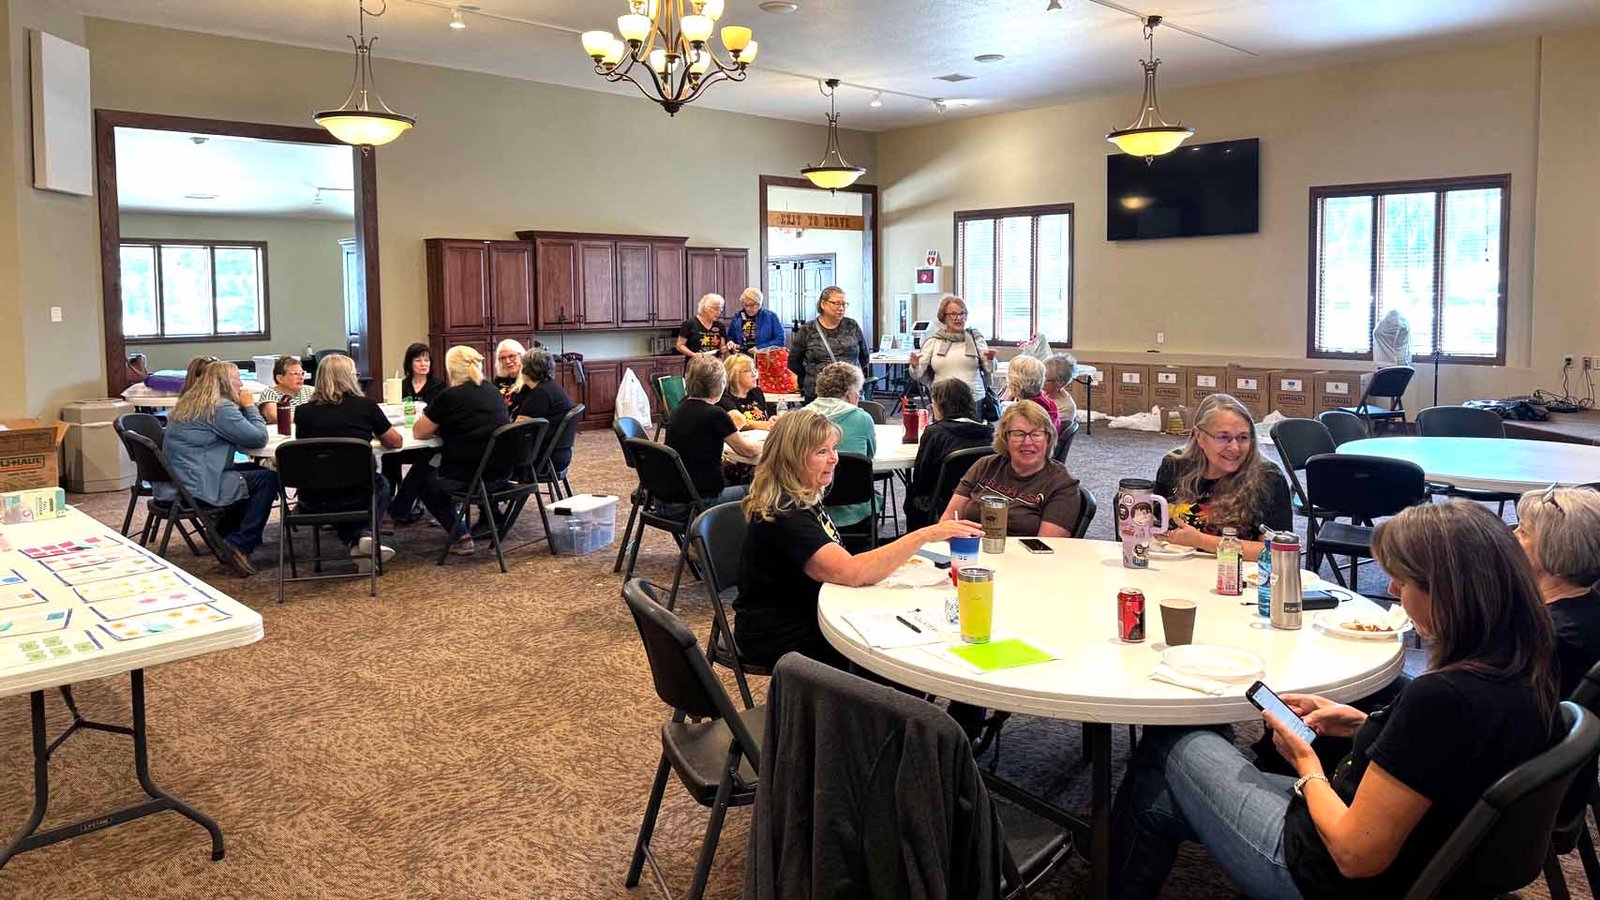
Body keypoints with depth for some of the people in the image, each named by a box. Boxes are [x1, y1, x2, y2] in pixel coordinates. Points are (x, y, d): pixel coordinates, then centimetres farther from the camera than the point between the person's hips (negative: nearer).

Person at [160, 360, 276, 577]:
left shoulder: (190, 403, 16)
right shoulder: (219, 408, -14)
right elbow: (259, 437, -13)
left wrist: (244, 408, 13)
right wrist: (250, 406, 0)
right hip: (194, 490, -10)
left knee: (252, 470, 24)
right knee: (268, 479, -6)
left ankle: (225, 536, 23)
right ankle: (239, 545, -3)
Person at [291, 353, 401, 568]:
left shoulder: (304, 411, -2)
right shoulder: (365, 406, -4)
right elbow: (395, 442, 8)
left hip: (313, 502, 1)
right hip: (357, 497, -1)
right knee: (381, 484, 34)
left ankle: (355, 541, 15)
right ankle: (366, 533, 13)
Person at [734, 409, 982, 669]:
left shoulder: (805, 498, 6)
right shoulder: (783, 515, -25)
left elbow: (836, 564, 14)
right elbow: (851, 573, -32)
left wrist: (892, 559, -2)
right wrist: (925, 535, -32)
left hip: (809, 616, 9)